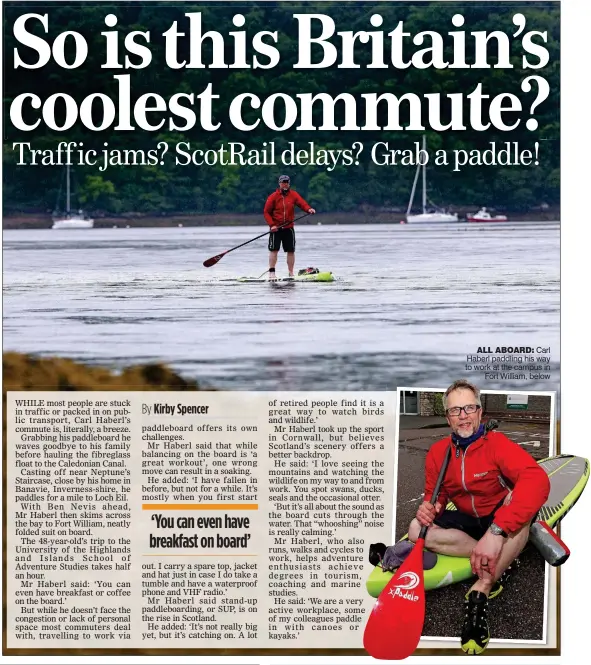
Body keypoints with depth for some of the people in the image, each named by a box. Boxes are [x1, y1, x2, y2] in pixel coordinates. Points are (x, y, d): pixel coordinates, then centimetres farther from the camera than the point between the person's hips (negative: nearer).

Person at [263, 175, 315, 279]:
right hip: (276, 228, -2)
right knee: (274, 250, -5)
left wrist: (309, 209, -32)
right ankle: (271, 272, 1)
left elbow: (302, 203, -11)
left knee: (291, 251, 4)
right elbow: (266, 212, -2)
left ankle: (291, 273, 12)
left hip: (289, 228, 2)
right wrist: (271, 224, -14)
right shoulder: (273, 196, -1)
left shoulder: (293, 195, 5)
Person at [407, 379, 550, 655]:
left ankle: (480, 591, -36)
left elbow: (537, 480, -40)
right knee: (416, 529, -18)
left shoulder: (496, 443, -22)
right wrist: (430, 507, -21)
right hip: (468, 522, 5)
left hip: (501, 518, -5)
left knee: (517, 498, -38)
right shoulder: (438, 452, -6)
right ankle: (500, 560, -22)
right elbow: (436, 496, 8)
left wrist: (495, 531, -50)